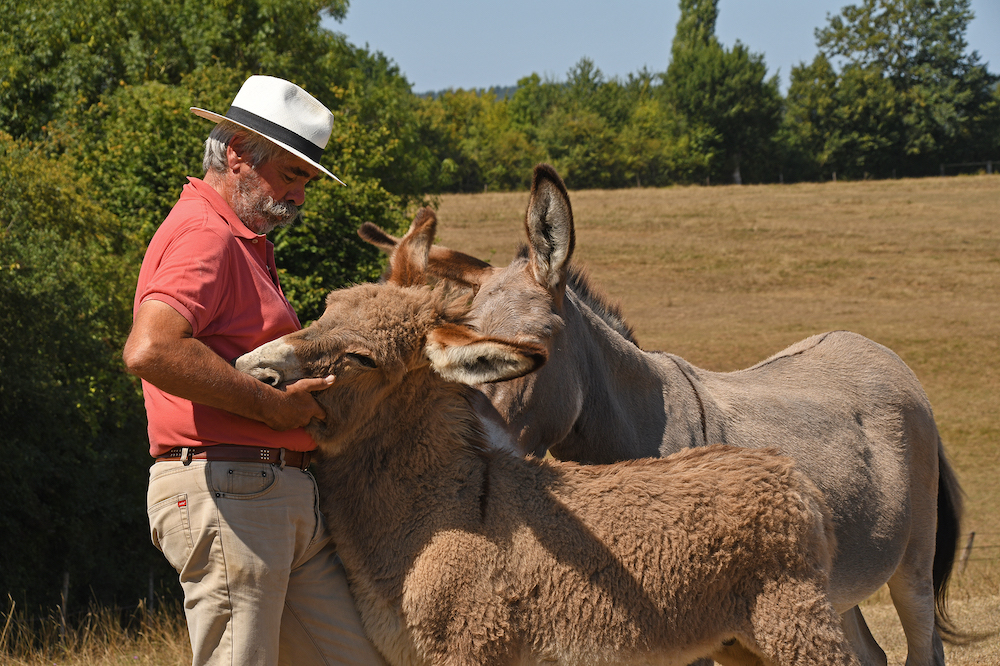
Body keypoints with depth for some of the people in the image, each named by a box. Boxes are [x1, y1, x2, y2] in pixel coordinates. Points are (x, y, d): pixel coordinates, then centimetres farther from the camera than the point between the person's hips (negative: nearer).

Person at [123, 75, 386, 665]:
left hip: (286, 498, 10)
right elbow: (151, 351, -27)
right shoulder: (204, 235, -11)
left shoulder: (246, 241, 25)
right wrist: (272, 403, -20)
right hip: (227, 492, -10)